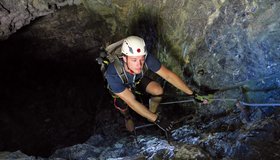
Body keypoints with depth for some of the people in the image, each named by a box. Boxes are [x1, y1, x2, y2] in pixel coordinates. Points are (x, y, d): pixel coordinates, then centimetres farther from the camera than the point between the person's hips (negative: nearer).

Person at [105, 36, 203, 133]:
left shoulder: (147, 59, -36)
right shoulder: (113, 74, -43)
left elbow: (168, 75, -26)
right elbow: (131, 102, -40)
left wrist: (191, 93, -27)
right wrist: (157, 120, -41)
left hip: (138, 80, 2)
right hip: (121, 86, -2)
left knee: (158, 90, -24)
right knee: (121, 103, -30)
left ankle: (152, 114, 6)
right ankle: (127, 117, 6)